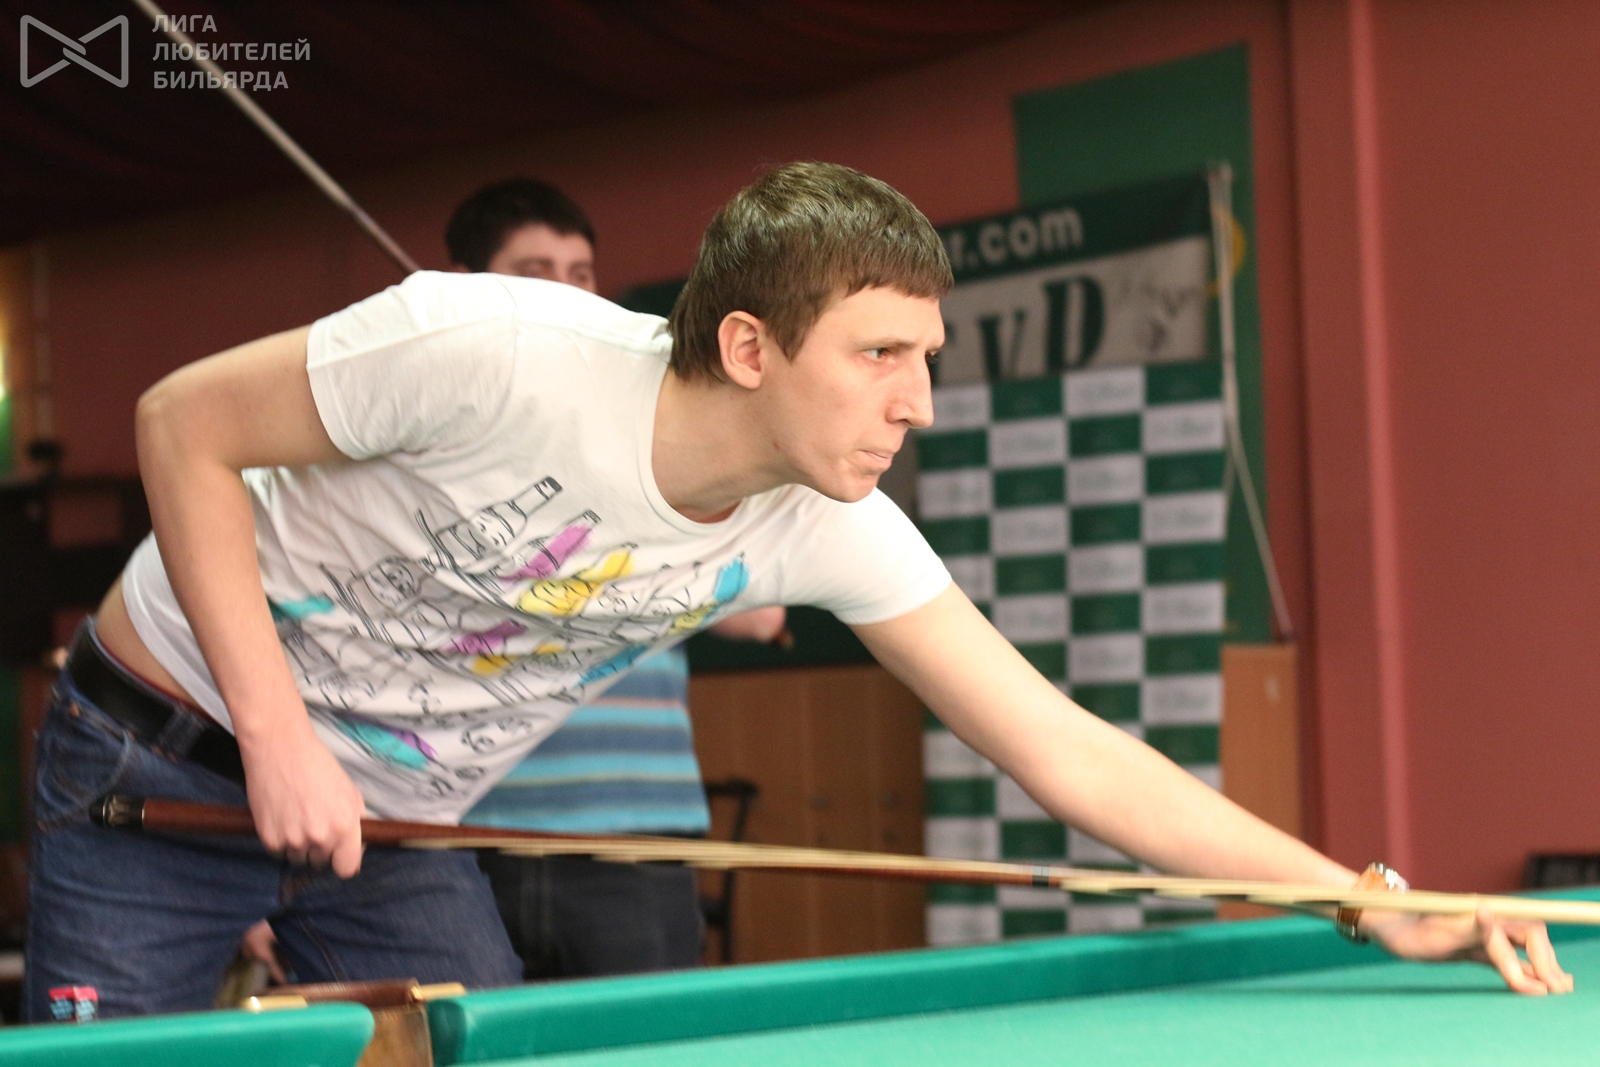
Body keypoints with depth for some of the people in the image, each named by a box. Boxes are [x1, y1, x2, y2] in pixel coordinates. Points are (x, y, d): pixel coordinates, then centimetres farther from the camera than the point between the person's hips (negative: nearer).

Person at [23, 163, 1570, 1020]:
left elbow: (1070, 756, -14)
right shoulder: (501, 355, -31)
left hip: (390, 827, 5)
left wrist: (1380, 907, -22)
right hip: (171, 752, -5)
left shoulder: (830, 532, -15)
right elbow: (187, 423, -20)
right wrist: (277, 734, -25)